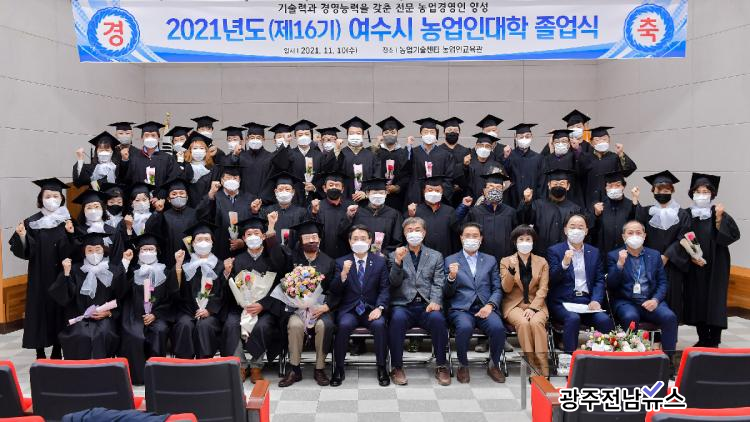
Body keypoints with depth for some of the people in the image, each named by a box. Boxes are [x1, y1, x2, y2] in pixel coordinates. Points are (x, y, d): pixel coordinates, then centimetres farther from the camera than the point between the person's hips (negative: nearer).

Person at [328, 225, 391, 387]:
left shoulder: (380, 261, 8)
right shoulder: (341, 262, 7)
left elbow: (385, 288, 3)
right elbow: (334, 292, 0)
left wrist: (379, 307, -15)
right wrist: (343, 274, -18)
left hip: (371, 310, 0)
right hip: (349, 310, 0)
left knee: (379, 324, -31)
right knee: (344, 325, -31)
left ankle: (381, 368, -13)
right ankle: (339, 369, -14)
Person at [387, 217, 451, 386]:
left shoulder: (436, 256, 18)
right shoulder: (395, 255, 15)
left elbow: (438, 283, 7)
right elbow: (394, 283, 3)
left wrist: (435, 301, -13)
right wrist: (398, 262, -15)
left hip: (426, 305, 1)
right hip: (403, 304, -1)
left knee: (438, 318, -32)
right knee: (397, 319, -34)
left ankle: (441, 366, -15)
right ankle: (397, 367, -19)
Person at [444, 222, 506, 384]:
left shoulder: (490, 260, 18)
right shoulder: (451, 260, 12)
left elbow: (497, 289, 13)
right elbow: (448, 293, 8)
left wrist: (490, 305, -7)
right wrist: (452, 277, -13)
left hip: (485, 308, 2)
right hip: (461, 308, -2)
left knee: (498, 327, -29)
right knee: (465, 327, -34)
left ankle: (494, 365, -1)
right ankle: (463, 365, -8)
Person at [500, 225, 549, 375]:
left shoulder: (542, 262, 11)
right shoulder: (506, 261, 8)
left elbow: (543, 289, 2)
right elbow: (506, 289, -1)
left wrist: (533, 308, -15)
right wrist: (511, 269, -19)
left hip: (536, 304, 1)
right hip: (514, 304, 0)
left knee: (536, 322, -32)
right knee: (523, 323, -32)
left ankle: (543, 370, -28)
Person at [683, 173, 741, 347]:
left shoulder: (719, 213, -3)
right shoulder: (687, 214, 2)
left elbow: (733, 234, -14)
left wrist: (719, 218, -22)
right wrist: (691, 255, -9)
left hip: (715, 266, -2)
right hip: (694, 267, 2)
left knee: (714, 302, -1)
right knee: (697, 302, 6)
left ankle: (714, 342, 7)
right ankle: (703, 339, 17)